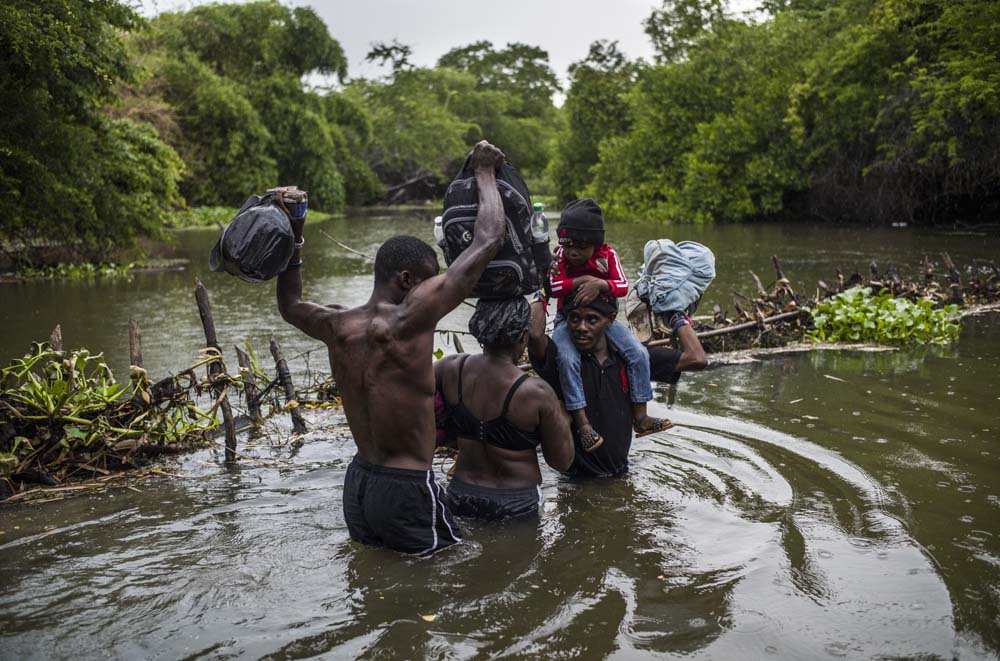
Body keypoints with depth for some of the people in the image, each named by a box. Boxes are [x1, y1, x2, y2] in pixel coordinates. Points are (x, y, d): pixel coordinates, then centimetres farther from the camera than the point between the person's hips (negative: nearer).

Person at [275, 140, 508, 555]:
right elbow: (488, 240, -17)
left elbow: (289, 305, 26)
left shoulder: (337, 326, -1)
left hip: (358, 481, 8)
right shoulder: (406, 322, -20)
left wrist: (294, 237, 21)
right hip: (406, 490, -8)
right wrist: (485, 172, -2)